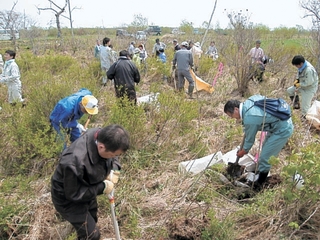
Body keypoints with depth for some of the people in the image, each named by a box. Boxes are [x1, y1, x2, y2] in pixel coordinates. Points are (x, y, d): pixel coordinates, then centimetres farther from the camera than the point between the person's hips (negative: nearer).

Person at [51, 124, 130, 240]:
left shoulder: (102, 136, -25)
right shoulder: (75, 163, -45)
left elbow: (113, 158, -2)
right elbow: (73, 194, -30)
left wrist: (114, 170, -20)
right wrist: (102, 187, -27)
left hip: (87, 191, 7)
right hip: (69, 199, -7)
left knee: (92, 220, 30)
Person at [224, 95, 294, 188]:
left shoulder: (249, 119, -27)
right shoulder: (251, 99, -5)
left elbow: (250, 140, -13)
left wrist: (242, 152, 7)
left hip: (283, 131, -10)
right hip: (285, 120, 10)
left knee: (265, 157, -3)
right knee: (265, 149, 23)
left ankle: (259, 184, 12)